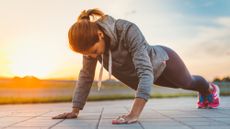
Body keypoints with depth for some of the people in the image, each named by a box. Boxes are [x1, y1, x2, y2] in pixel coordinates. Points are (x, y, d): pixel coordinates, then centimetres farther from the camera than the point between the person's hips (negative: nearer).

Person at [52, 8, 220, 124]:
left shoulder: (128, 30, -44)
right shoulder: (91, 42, -27)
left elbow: (146, 71, -50)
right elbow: (86, 76, -19)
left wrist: (134, 114, -58)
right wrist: (75, 110, -22)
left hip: (163, 61, -5)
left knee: (187, 82, 26)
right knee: (181, 85, 34)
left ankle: (210, 88, 64)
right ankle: (203, 94, 68)